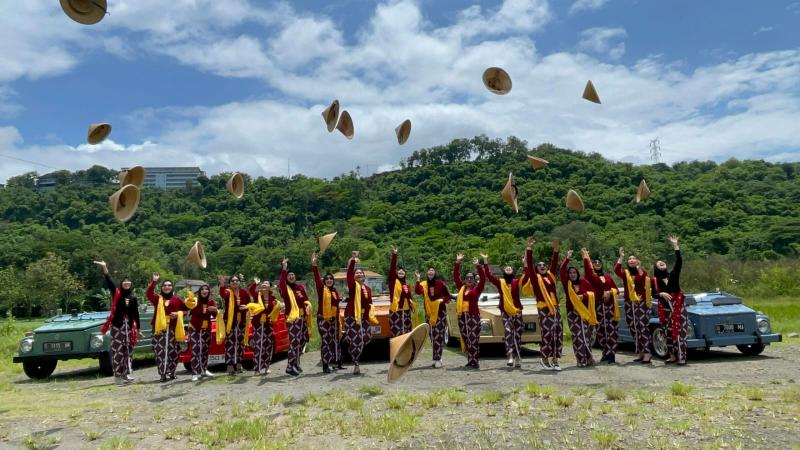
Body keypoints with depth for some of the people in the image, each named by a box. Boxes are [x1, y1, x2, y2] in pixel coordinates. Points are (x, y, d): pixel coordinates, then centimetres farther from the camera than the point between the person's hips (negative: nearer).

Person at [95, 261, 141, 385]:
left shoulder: (133, 298, 10)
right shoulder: (117, 294, 2)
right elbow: (109, 282, -12)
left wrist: (138, 329, 12)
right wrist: (104, 268, -25)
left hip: (129, 327, 3)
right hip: (117, 326, -3)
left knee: (128, 351, 6)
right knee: (118, 351, -3)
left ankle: (126, 374, 14)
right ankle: (118, 376, 1)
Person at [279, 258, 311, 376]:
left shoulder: (300, 287, 11)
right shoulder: (285, 288, -6)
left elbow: (306, 299, 20)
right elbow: (281, 282, -29)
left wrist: (308, 305, -2)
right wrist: (284, 268, -37)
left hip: (302, 318, 7)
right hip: (292, 318, -7)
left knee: (301, 341, 14)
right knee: (294, 342, -13)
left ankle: (296, 364, 29)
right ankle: (290, 367, -7)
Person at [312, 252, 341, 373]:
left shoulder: (334, 291, 12)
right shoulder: (321, 288, -3)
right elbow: (316, 278, -19)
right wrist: (314, 265, -32)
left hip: (333, 318, 6)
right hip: (322, 318, -6)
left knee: (332, 340, 11)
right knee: (325, 341, -7)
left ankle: (331, 363, 21)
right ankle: (326, 365, -4)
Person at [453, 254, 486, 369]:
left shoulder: (477, 288, 3)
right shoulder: (461, 288, 13)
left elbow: (483, 278, -8)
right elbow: (455, 276, 12)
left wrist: (478, 266, -15)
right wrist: (457, 263, 6)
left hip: (473, 316, -4)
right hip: (462, 316, 4)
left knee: (473, 340, -5)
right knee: (466, 340, 9)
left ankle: (474, 362, -2)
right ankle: (470, 361, 18)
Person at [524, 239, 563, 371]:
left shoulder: (550, 275, 17)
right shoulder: (535, 277, 4)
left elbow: (554, 263, 14)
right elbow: (529, 264, -6)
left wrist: (555, 248, 5)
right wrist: (529, 248, -11)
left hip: (555, 308, 5)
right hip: (544, 310, -5)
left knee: (558, 335, 6)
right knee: (546, 335, -5)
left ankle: (555, 361, 15)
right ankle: (545, 360, 9)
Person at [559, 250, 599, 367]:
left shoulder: (584, 282, 4)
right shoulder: (566, 283, 0)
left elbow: (593, 292, 7)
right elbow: (561, 270, -11)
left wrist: (584, 296, -11)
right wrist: (567, 258, -15)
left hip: (585, 311, 1)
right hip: (572, 313, -1)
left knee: (586, 335, 3)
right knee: (577, 336, -2)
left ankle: (588, 357, 14)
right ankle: (581, 360, 1)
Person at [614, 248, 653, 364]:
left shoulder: (643, 272, 3)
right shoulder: (625, 273, 9)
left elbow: (641, 282, -19)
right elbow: (616, 270, -14)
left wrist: (639, 268, -25)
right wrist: (621, 257, -15)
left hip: (642, 303, -4)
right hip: (629, 304, 4)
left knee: (643, 327, -13)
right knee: (634, 329, 8)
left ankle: (647, 353, -14)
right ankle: (641, 353, 17)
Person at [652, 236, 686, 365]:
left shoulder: (673, 275, 5)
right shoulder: (655, 280, 4)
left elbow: (679, 262, -6)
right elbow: (654, 294, -1)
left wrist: (675, 246, -9)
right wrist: (661, 294, -23)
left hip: (678, 307, -1)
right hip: (666, 309, 1)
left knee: (679, 331, -8)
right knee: (669, 332, 5)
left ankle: (682, 357, -9)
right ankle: (673, 356, 15)